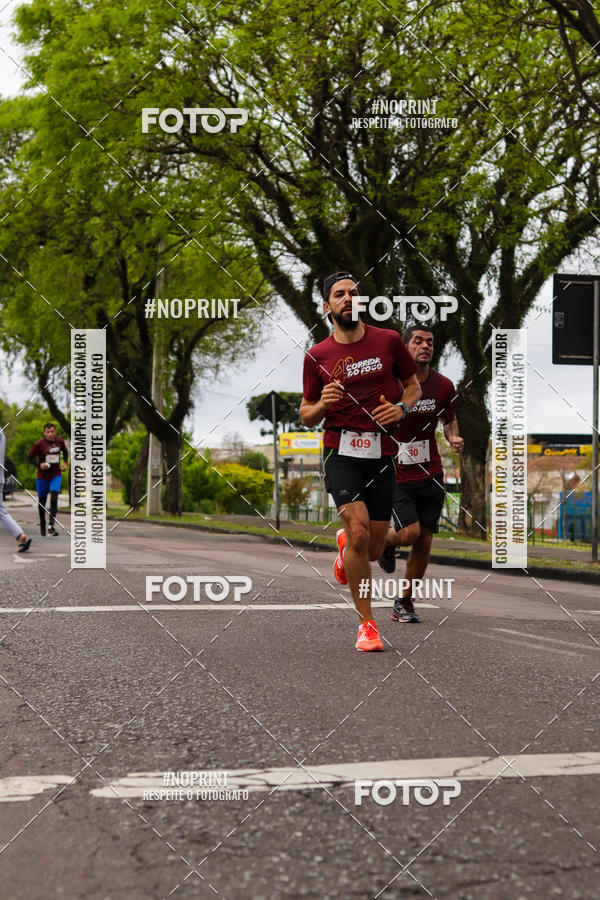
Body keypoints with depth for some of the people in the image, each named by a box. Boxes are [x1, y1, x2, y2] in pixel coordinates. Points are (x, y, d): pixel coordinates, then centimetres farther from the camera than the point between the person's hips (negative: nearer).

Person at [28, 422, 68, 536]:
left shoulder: (60, 441, -3)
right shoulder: (38, 444, -13)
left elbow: (65, 451, 18)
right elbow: (31, 457, -3)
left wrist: (65, 462, 1)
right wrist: (39, 465, -20)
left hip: (56, 475, 1)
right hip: (42, 476, -1)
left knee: (54, 499, -18)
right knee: (42, 501, 9)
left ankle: (51, 526, -18)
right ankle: (42, 525, 31)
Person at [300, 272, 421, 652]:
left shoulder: (389, 341, 4)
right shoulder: (317, 356, 4)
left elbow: (413, 385, 16)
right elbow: (306, 416, 12)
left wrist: (402, 409, -5)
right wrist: (322, 404, -11)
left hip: (382, 453, 2)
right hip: (341, 451, -2)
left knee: (373, 549, 3)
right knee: (359, 532, -20)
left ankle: (344, 544, 42)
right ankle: (367, 624, -6)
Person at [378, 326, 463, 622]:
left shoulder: (444, 386, 1)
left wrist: (454, 439, -5)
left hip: (431, 474, 3)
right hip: (396, 474, -3)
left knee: (424, 540, 1)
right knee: (409, 533, -17)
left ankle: (405, 601, 18)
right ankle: (385, 542, 20)